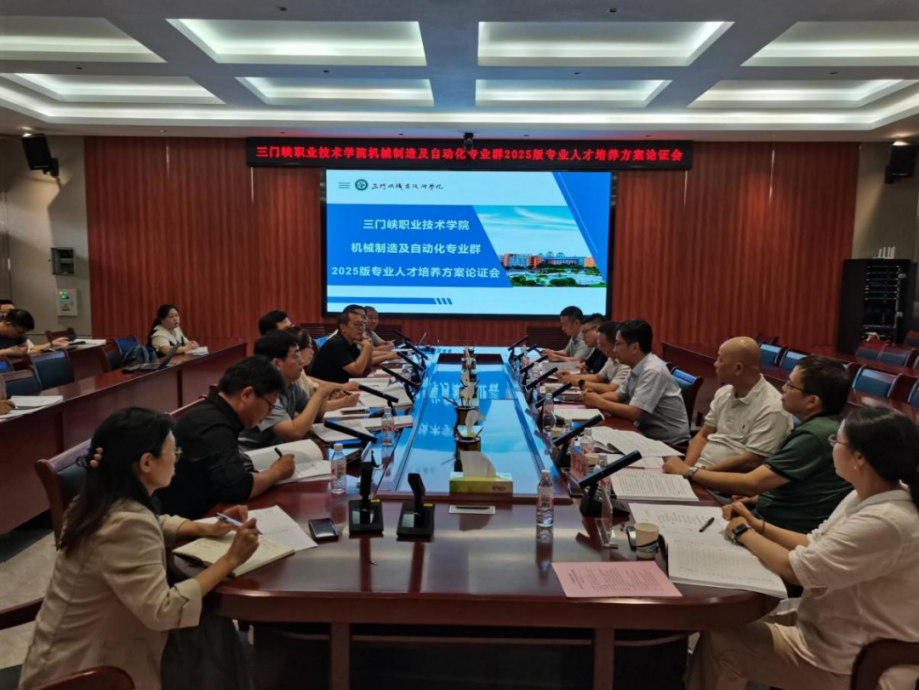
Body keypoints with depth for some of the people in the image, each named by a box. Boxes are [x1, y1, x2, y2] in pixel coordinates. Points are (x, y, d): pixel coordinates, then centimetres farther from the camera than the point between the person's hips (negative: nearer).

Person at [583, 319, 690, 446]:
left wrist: (598, 402, -16)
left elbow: (633, 413, -27)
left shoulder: (652, 371, -23)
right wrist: (596, 397, -4)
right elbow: (619, 395, 16)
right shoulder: (637, 368, 3)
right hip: (648, 432, 7)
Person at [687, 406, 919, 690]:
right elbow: (814, 546, 8)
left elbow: (795, 569, -25)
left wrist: (744, 533, -10)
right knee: (731, 626, 11)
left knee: (719, 641, -1)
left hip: (850, 662, -8)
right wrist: (757, 524, 1)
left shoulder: (885, 522, -31)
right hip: (836, 628, 8)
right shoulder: (866, 497, -1)